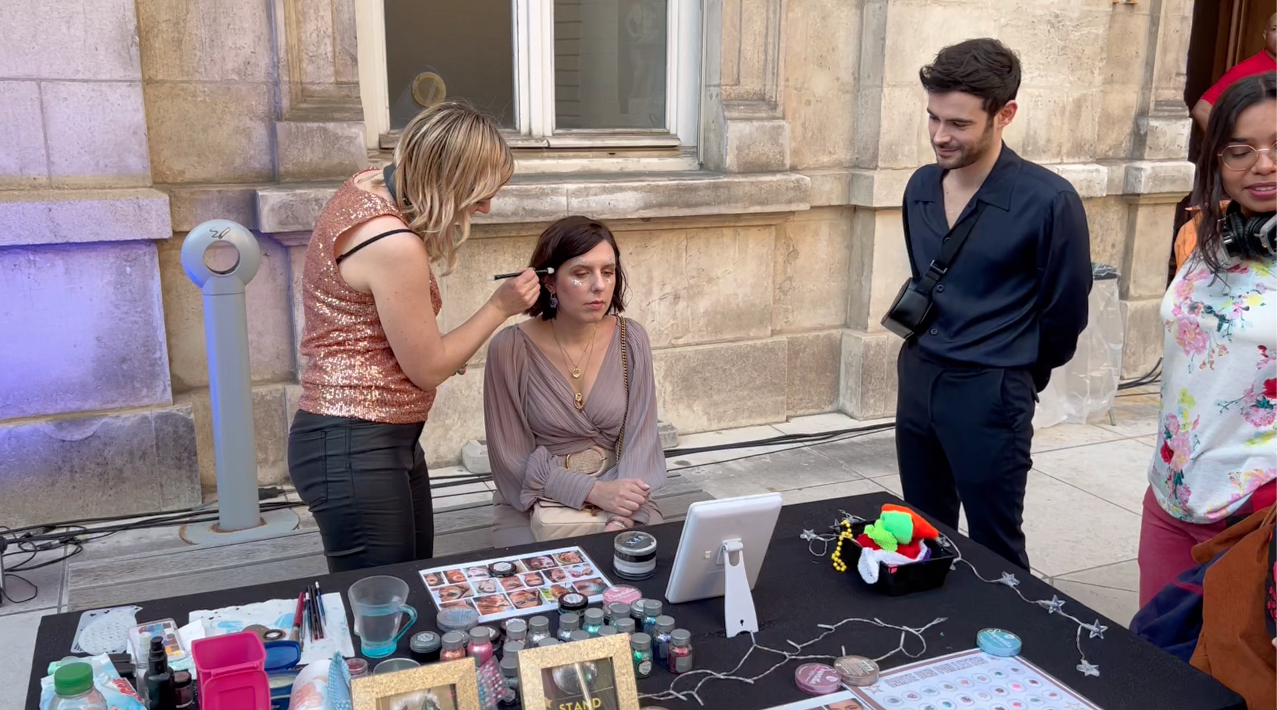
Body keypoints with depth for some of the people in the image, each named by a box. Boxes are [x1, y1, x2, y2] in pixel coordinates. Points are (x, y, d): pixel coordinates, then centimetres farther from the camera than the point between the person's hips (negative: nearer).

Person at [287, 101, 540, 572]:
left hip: (387, 440, 10)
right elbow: (429, 369, -13)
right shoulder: (395, 246, -25)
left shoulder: (369, 183, 2)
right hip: (354, 449, -10)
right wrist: (499, 309, -5)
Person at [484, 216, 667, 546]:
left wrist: (622, 519, -20)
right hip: (533, 506, -2)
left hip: (618, 497, 3)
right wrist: (593, 491, -20)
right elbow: (512, 458, -9)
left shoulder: (631, 340, -3)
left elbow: (640, 438, -4)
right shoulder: (511, 347, -12)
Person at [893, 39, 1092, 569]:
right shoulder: (920, 187, 3)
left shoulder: (1049, 201, -17)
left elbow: (1065, 312, -6)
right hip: (917, 378, 6)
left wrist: (1013, 380, 7)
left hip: (990, 395, -6)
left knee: (994, 552, 7)